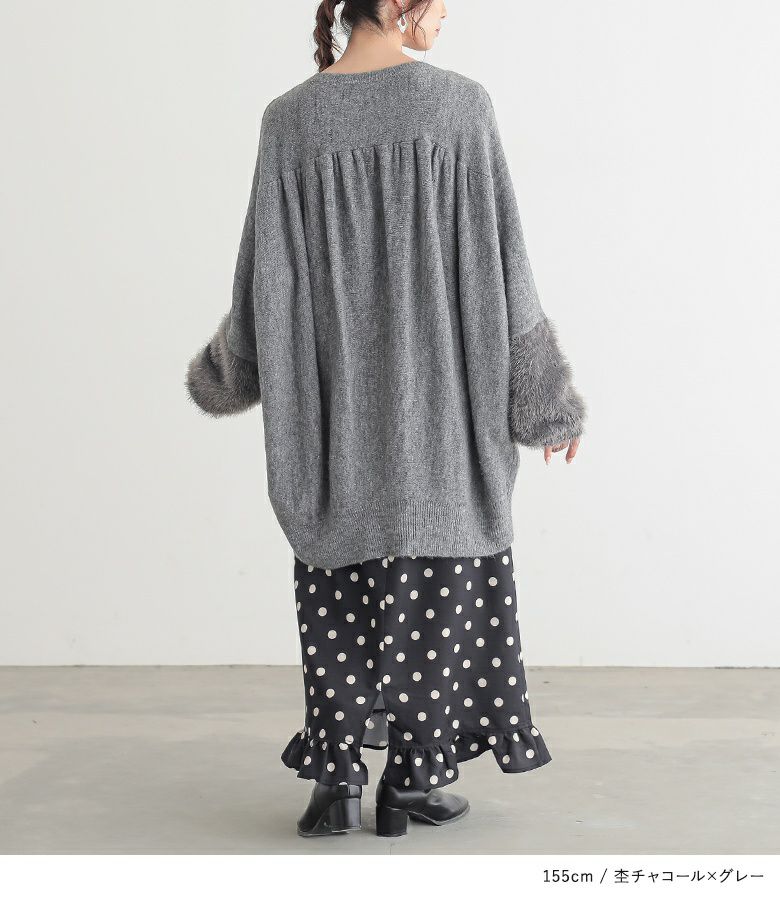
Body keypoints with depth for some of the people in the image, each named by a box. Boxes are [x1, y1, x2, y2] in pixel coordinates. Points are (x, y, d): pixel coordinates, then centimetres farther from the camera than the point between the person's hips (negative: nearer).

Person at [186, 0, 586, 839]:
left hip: (336, 388, 2)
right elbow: (499, 256, -7)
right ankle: (412, 779, 13)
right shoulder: (461, 104, -8)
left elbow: (267, 267, -2)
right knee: (438, 575, 9)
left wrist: (225, 371, 17)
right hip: (440, 387, -2)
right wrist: (545, 397, 1)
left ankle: (335, 781, 10)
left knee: (342, 582, 12)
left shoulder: (290, 120, -3)